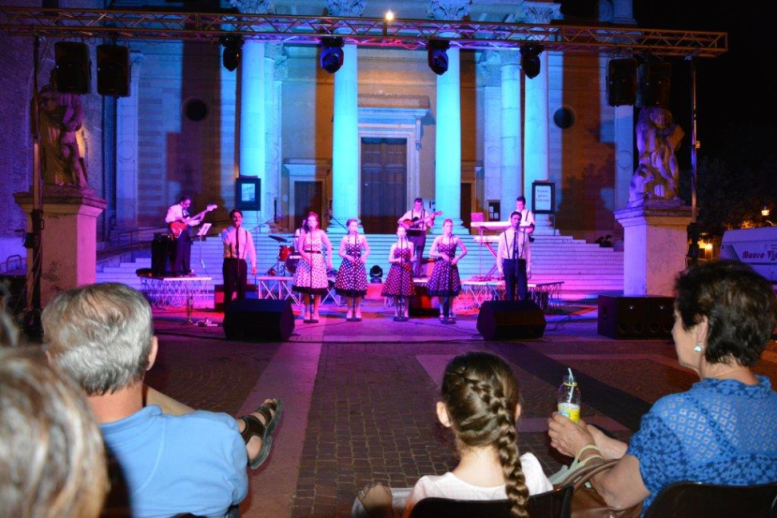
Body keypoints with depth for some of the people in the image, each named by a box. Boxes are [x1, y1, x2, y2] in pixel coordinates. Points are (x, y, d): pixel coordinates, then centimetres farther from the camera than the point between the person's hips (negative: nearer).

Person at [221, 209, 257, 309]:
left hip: (241, 263, 3)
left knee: (242, 290, 6)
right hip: (229, 262, -2)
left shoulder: (246, 233, 10)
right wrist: (233, 228, -18)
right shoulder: (226, 231, 2)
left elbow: (251, 249, 9)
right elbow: (226, 241, -21)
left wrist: (253, 265, 2)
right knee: (229, 290, -3)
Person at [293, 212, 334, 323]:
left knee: (317, 287, -3)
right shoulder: (303, 233, 3)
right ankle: (307, 312, 10)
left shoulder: (321, 233, 3)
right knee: (306, 286, -1)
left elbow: (329, 247, 1)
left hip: (318, 260, 0)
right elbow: (300, 249, -2)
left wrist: (329, 260, -8)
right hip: (305, 260, 0)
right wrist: (307, 258, -17)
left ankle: (315, 313, 5)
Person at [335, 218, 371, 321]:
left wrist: (364, 256, -11)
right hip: (347, 264, 0)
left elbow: (367, 250, 8)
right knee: (347, 287, -2)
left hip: (358, 264, 0)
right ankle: (350, 310, 11)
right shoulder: (345, 238, 3)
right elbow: (340, 252, 3)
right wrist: (347, 256, -14)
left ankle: (358, 311, 10)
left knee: (359, 288, -3)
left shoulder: (362, 238, 4)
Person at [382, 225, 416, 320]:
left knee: (405, 292, -4)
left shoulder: (410, 244, 7)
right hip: (396, 270, 1)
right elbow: (390, 259, 5)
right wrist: (397, 260, -12)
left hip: (406, 270, -1)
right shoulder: (394, 245, 8)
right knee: (395, 292, -3)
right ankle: (396, 312, 7)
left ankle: (405, 312, 4)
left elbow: (411, 259, 11)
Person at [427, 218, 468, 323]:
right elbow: (431, 253, -2)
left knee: (451, 292, 0)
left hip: (451, 267, 0)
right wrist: (441, 255, -16)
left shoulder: (455, 239, 2)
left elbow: (465, 251, 8)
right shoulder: (438, 239, 0)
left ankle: (450, 314, 8)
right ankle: (442, 314, 9)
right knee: (441, 292, 0)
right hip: (440, 266, 0)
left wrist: (457, 258, -7)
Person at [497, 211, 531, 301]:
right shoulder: (504, 235, 2)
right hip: (508, 264, 0)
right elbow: (500, 252, 3)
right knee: (509, 290, 7)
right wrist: (500, 268, -2)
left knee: (523, 291, -3)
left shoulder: (524, 235, 2)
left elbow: (527, 252, 1)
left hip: (521, 264, 0)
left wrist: (528, 268, -3)